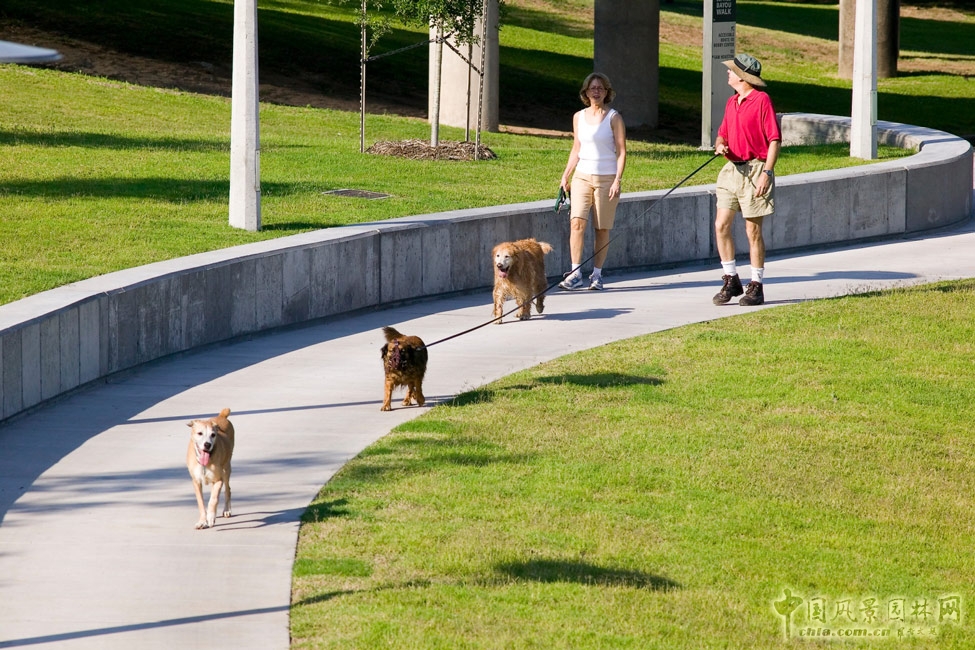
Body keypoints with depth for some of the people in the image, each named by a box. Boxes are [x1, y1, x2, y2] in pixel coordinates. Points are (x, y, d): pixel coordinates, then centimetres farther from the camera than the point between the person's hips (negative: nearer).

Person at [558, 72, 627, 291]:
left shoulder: (614, 118, -2)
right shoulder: (579, 117, 10)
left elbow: (621, 152, -3)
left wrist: (617, 181, -12)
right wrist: (565, 176, 12)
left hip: (606, 178, -3)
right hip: (582, 176, 3)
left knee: (602, 228, 0)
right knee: (577, 223, -11)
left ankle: (597, 274, 9)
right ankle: (575, 274, -12)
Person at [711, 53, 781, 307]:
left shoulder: (762, 100, -9)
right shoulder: (731, 103, 15)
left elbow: (775, 140, -11)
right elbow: (722, 133, 23)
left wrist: (766, 173, -18)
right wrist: (720, 145, -1)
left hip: (755, 170, -7)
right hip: (732, 169, 7)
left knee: (753, 230, -1)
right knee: (721, 225, 1)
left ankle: (756, 286, 7)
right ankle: (731, 280, 10)